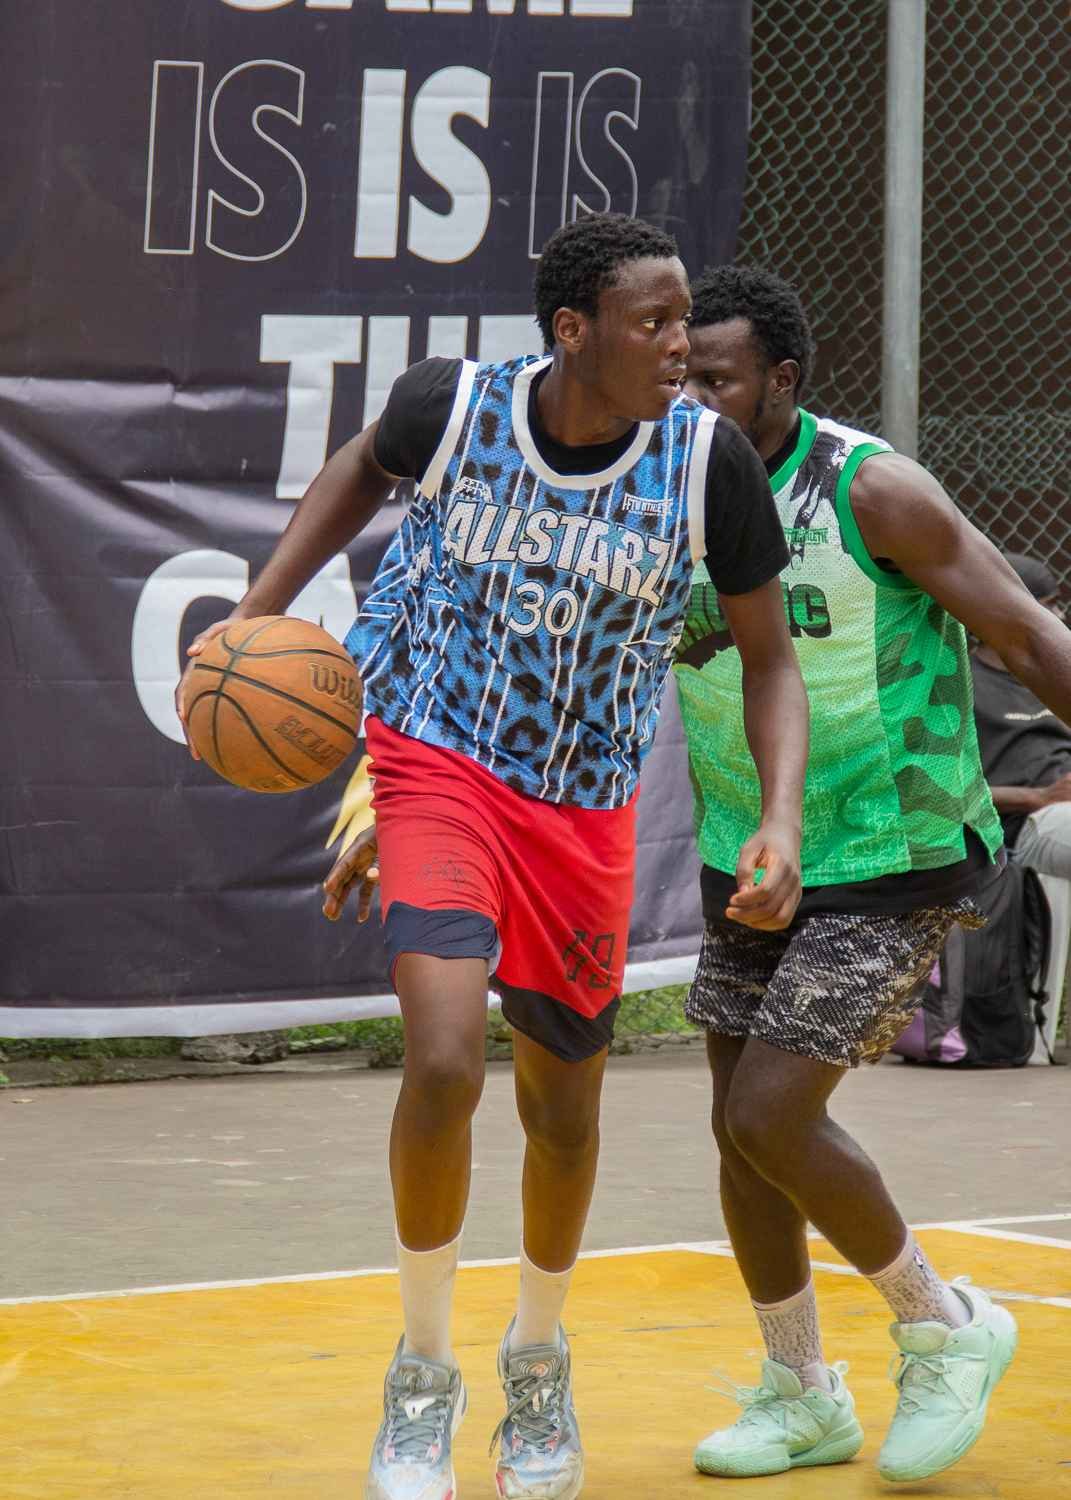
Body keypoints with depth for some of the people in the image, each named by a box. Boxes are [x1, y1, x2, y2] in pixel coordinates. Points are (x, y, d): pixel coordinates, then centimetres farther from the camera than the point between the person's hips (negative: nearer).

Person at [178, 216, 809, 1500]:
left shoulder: (708, 461, -14)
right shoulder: (452, 405, -15)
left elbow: (769, 658, -3)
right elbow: (365, 467, 10)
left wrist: (782, 819, -18)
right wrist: (259, 610, 1)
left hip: (585, 806, 2)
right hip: (439, 766, -2)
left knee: (563, 1104, 12)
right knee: (444, 1060, -22)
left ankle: (539, 1359, 41)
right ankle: (422, 1374, 0)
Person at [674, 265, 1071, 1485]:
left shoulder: (870, 492, -17)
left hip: (891, 867, -6)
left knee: (770, 1117, -14)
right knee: (741, 1128, 8)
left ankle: (944, 1329, 8)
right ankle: (801, 1398, 26)